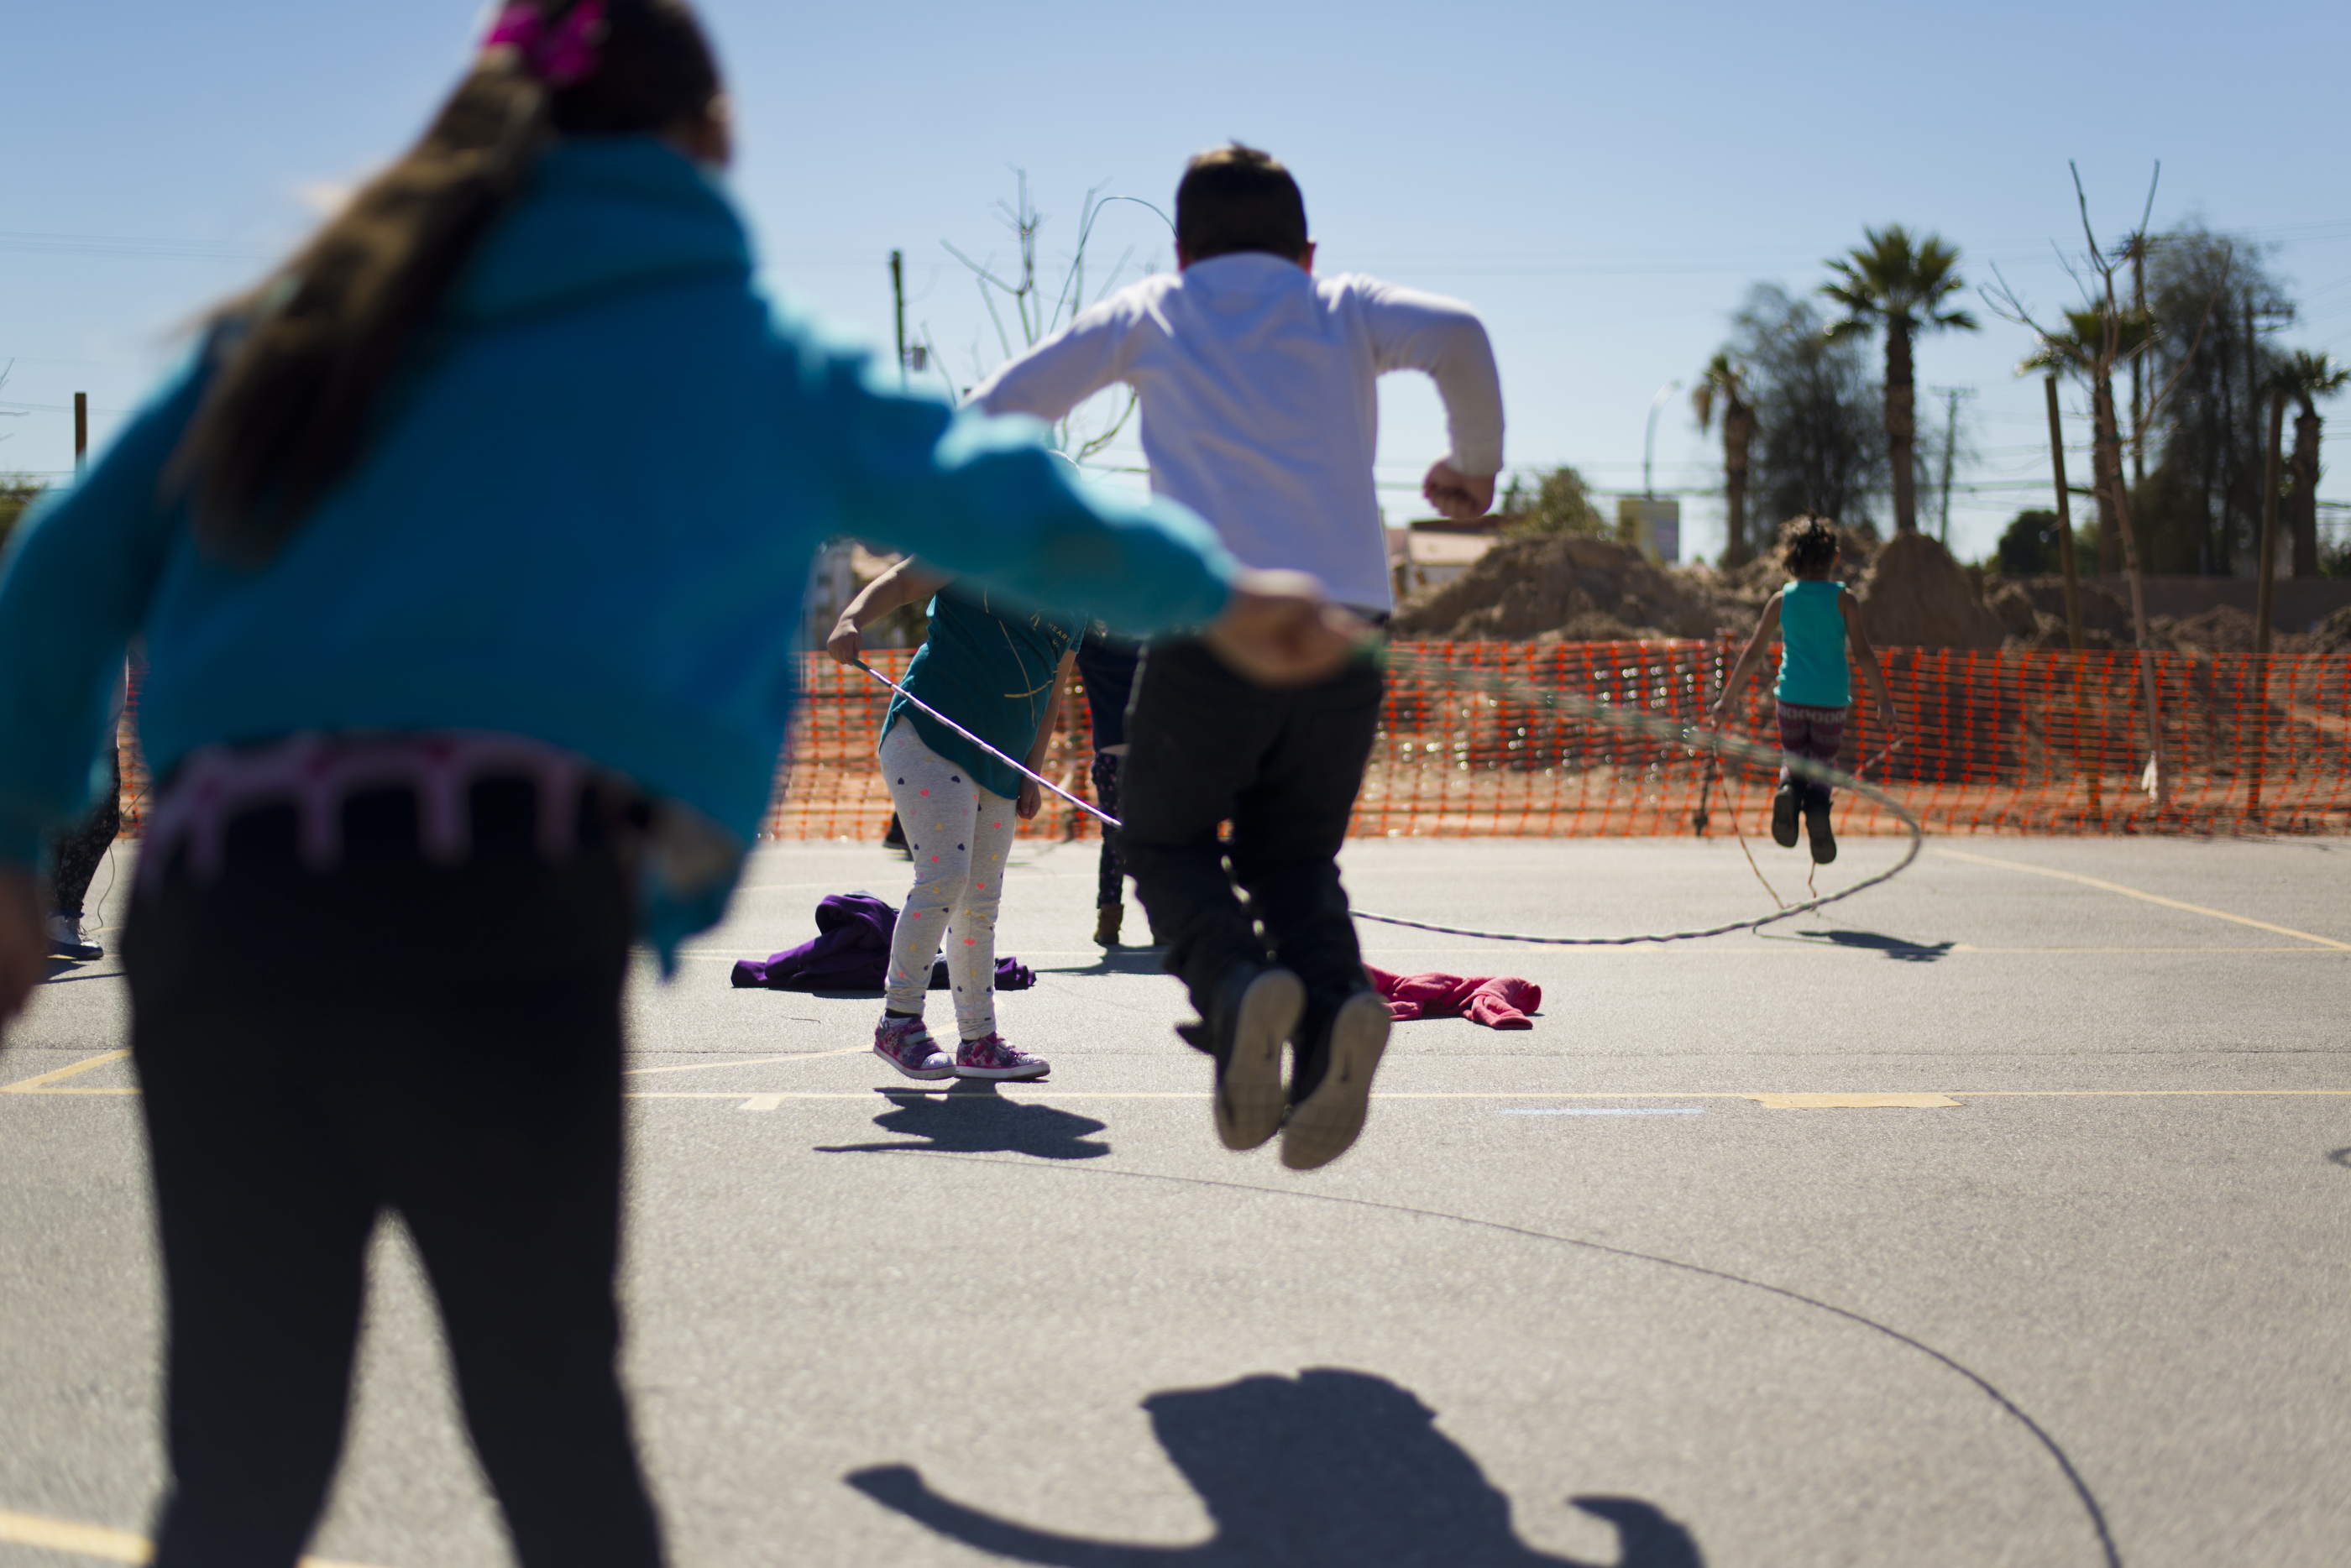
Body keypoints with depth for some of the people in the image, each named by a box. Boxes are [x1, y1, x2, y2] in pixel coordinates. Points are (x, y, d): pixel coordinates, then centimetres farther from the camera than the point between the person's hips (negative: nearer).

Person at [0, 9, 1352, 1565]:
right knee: (556, 1438, 10)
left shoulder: (305, 318, 23)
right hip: (500, 923, -3)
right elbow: (1013, 502, 28)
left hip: (215, 902, 3)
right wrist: (1220, 591, 44)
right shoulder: (750, 353, 17)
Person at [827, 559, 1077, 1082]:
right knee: (943, 875, -19)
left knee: (980, 906, 10)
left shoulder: (1073, 607, 17)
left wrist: (1031, 773, 15)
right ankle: (899, 1021, -10)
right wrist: (851, 620, -26)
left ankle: (978, 1044, 17)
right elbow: (900, 582, -6)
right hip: (928, 740, -7)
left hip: (997, 772, 7)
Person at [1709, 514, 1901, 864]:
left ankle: (1788, 794, -16)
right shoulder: (1843, 599, -2)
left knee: (1793, 761, 18)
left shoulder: (1782, 600, 3)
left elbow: (1752, 654, 5)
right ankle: (1817, 809, -20)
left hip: (1792, 697, 1)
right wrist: (1884, 703, -7)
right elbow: (1863, 652, -8)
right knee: (1822, 767, 13)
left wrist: (1727, 700, 11)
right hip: (1832, 700, -1)